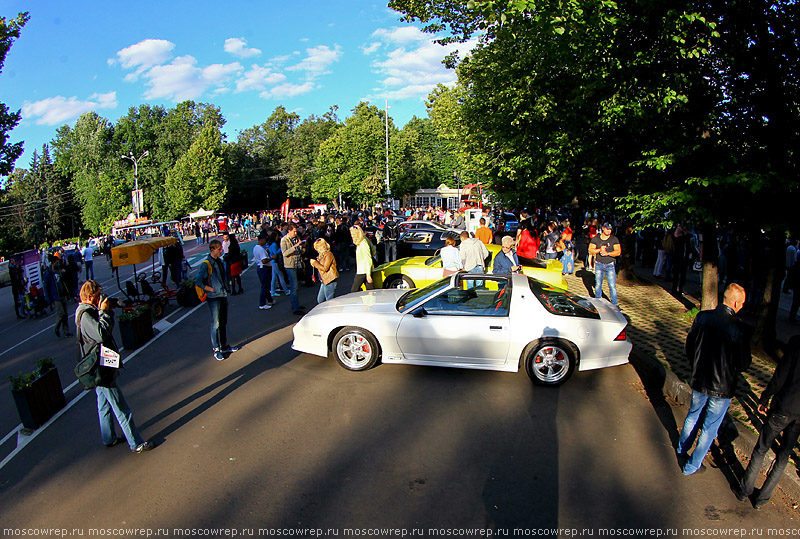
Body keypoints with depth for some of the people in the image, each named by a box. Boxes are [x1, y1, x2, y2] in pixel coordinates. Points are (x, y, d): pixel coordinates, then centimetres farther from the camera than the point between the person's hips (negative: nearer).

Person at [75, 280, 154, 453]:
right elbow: (102, 334, -35)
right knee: (121, 408, -3)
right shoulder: (85, 316, -22)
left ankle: (109, 439, 37)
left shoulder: (89, 312, 9)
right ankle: (136, 444, 5)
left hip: (99, 369, 11)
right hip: (102, 370, -11)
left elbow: (108, 327, 15)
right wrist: (104, 312, -24)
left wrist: (109, 311, 0)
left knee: (104, 405, 22)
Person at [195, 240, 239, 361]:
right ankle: (216, 350, 10)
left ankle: (224, 346, 27)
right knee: (216, 324, -1)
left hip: (223, 295, 8)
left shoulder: (219, 261, 10)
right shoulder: (206, 264, -15)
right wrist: (211, 289, -15)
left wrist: (226, 287, 11)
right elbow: (198, 281, -17)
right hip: (214, 298, -8)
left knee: (224, 322, 15)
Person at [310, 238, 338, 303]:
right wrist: (314, 264, 6)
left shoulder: (328, 255, -13)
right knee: (320, 300, 11)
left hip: (330, 281, -10)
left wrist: (315, 263, -12)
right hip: (324, 281, 10)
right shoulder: (321, 255, 16)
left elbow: (325, 268, -19)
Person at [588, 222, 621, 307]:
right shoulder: (596, 239, 2)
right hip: (599, 265, 1)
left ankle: (614, 304, 6)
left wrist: (607, 253, -20)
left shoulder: (614, 239, 0)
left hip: (610, 265, -1)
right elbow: (590, 250, -2)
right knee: (598, 285, 8)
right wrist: (599, 250, -17)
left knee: (612, 285, -4)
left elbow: (618, 252, -7)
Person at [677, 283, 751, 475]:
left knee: (693, 415, 26)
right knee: (710, 427, 13)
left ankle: (682, 449, 45)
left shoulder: (702, 317, -11)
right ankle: (692, 466, 25)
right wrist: (730, 370, 6)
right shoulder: (737, 327, -25)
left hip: (699, 380, 4)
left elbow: (689, 346, 2)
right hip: (722, 387, -4)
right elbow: (744, 364, -15)